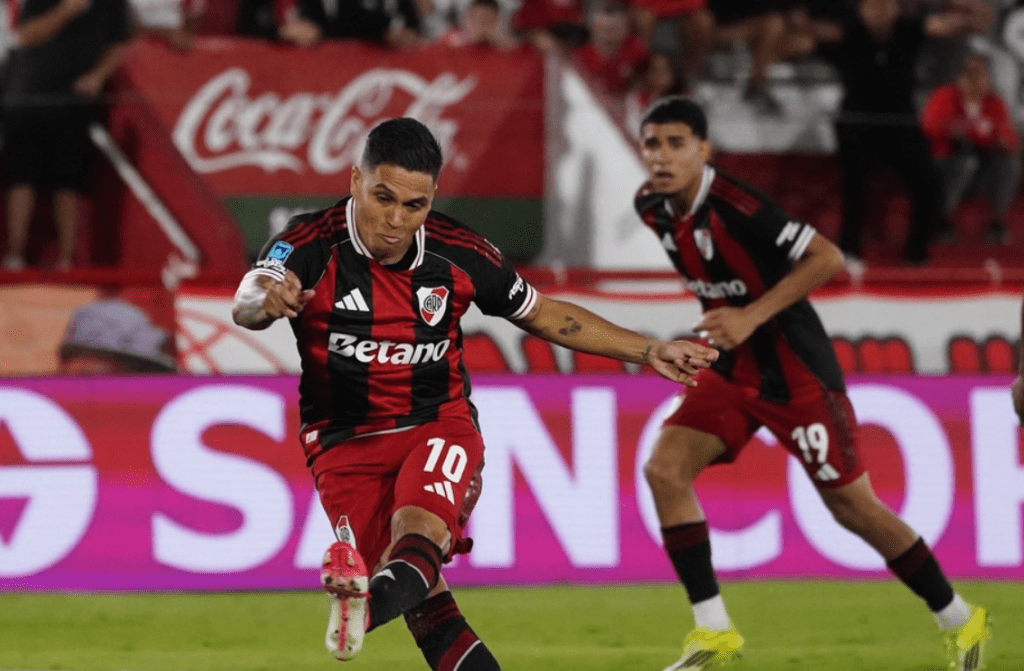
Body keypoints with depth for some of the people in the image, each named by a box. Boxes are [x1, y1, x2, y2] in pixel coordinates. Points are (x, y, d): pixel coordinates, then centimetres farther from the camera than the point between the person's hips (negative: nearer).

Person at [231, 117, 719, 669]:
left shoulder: (459, 255, -3)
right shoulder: (311, 246, -13)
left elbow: (545, 317, 14)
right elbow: (247, 306, -32)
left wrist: (649, 351, 12)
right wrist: (265, 298, -58)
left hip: (438, 426, 0)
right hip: (347, 443, 0)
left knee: (420, 528, -33)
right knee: (419, 596, -18)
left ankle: (364, 606, -62)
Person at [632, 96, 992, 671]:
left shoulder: (733, 207, -25)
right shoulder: (653, 208, -2)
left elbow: (827, 258, -26)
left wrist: (751, 316, -28)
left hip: (796, 374, -7)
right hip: (733, 372, 7)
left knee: (852, 507, 0)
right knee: (664, 469, -10)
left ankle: (960, 621, 18)